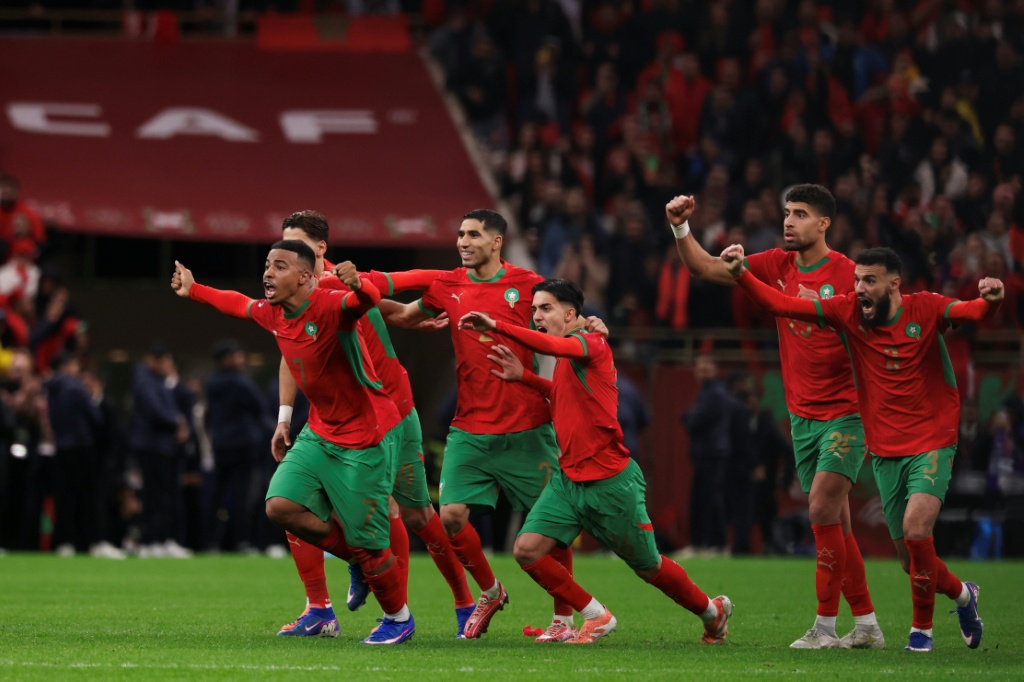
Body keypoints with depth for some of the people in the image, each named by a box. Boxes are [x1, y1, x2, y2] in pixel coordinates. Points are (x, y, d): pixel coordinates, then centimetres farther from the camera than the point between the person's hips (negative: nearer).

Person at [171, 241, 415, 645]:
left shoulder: (330, 308, -24)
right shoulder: (273, 315, 1)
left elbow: (368, 301, -45)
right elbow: (239, 304, 24)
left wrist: (357, 286, -67)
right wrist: (193, 291, 33)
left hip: (366, 441, -8)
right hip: (320, 433, 8)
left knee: (367, 545, -4)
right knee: (281, 506, -10)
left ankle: (399, 619, 22)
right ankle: (356, 558, 15)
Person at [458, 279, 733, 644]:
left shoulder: (592, 344, -13)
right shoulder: (566, 358, 13)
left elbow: (550, 345, -33)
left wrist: (495, 326, -35)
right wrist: (524, 377, 18)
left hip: (611, 483, -8)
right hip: (568, 479, 8)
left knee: (648, 567, 6)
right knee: (527, 549, -10)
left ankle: (712, 610, 33)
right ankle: (596, 615, 6)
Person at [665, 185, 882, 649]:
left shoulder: (846, 274, -12)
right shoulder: (778, 266, 5)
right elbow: (706, 268, 4)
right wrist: (680, 228, -9)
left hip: (845, 412, -6)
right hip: (802, 415, 6)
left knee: (823, 508, -16)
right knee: (835, 523, 8)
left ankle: (825, 626, -10)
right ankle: (866, 625, 16)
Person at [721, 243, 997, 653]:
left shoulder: (925, 310, -9)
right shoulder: (848, 312, -2)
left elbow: (969, 312, -26)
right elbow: (781, 304, -4)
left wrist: (990, 301, -48)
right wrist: (740, 275, -17)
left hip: (932, 445, -4)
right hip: (885, 452, 4)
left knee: (916, 529, -23)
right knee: (911, 559, 7)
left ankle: (922, 627, -3)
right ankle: (962, 594, 39)